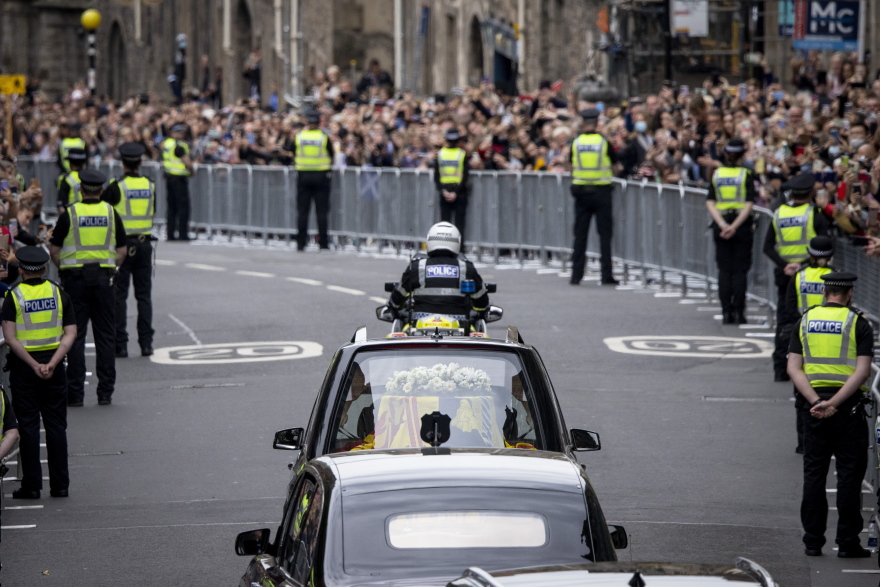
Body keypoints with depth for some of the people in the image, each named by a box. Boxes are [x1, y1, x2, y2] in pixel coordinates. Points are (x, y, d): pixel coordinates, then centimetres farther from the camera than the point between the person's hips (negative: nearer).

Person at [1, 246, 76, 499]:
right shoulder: (58, 293, 3)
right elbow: (70, 334, -5)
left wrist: (34, 365, -14)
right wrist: (52, 363, -13)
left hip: (23, 367, -2)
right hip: (54, 365, 2)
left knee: (28, 426, 2)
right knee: (56, 425, 8)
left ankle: (32, 485, 2)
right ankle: (60, 484, 8)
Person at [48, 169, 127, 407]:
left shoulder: (69, 214, -3)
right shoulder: (111, 213, 2)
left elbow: (54, 249, -3)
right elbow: (122, 251, 3)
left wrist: (64, 268, 9)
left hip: (75, 278, -1)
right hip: (104, 277, 1)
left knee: (75, 335, 1)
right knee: (105, 335, 6)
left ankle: (75, 393, -1)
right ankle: (105, 392, 6)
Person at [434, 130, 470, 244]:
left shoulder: (440, 154, 1)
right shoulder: (463, 154, -6)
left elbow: (436, 176, -1)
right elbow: (465, 177, -11)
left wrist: (443, 190, -5)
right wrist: (456, 192, -10)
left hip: (444, 192, 2)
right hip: (460, 193, -2)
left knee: (444, 221, 7)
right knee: (459, 222, 1)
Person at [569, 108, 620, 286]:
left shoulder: (576, 143, -2)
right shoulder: (603, 142, -6)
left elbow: (572, 166, 7)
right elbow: (615, 163, 5)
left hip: (581, 191, 2)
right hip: (601, 191, -2)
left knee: (580, 234, 7)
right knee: (605, 234, 4)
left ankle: (576, 275, 5)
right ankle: (606, 275, 1)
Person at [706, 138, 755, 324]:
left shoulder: (717, 174, 4)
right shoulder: (745, 175, -4)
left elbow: (710, 203, -3)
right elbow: (749, 204, -13)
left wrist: (722, 225, -11)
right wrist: (734, 226, -15)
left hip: (721, 225, 2)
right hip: (742, 225, -2)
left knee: (724, 270, 6)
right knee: (740, 270, 2)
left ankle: (726, 312, 2)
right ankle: (738, 312, -1)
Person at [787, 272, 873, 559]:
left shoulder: (805, 321, 7)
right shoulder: (858, 323, -3)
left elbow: (794, 368, -2)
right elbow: (862, 371, -13)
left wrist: (816, 402, -10)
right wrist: (834, 404, -16)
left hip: (814, 404, 3)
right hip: (848, 405, -3)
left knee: (814, 473, 8)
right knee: (849, 473, 2)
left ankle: (813, 541, 8)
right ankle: (847, 542, 1)